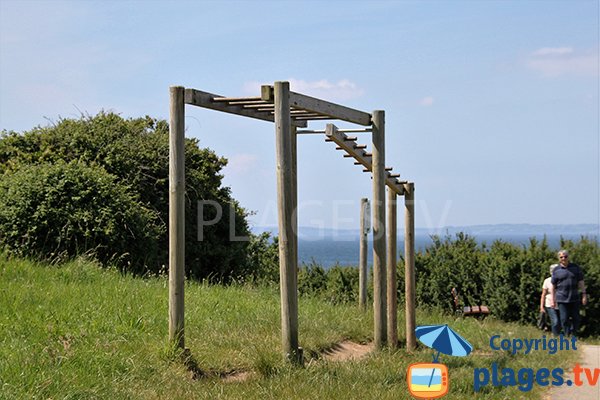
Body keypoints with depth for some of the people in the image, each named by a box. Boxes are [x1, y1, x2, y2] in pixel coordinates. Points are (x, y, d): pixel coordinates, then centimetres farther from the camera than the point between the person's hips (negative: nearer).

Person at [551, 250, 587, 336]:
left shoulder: (575, 267, 3)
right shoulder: (556, 270, 1)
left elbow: (581, 282, 4)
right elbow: (553, 286, 5)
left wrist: (584, 295, -3)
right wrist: (553, 300, 5)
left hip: (574, 298, 1)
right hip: (562, 299, -1)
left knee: (575, 319, 4)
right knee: (564, 319, -3)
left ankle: (573, 336, 18)